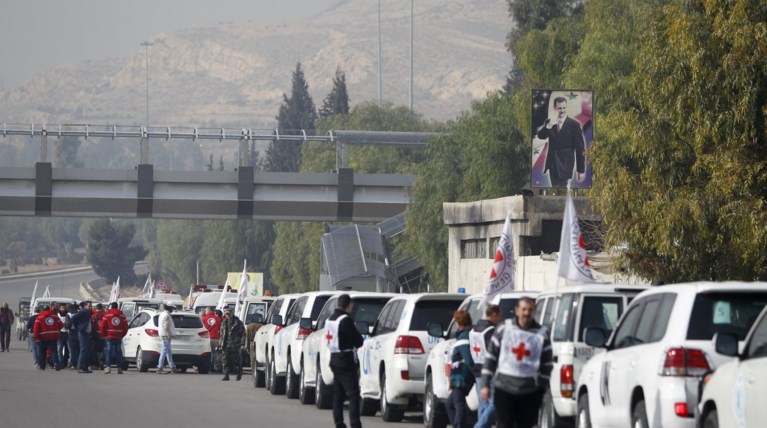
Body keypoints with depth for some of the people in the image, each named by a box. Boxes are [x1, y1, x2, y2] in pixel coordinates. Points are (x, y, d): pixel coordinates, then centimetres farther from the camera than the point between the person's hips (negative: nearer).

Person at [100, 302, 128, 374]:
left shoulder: (107, 315, -2)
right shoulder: (122, 315, 8)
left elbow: (103, 326, -5)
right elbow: (125, 327, 7)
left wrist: (103, 335, 7)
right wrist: (122, 335, 16)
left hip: (109, 336, -2)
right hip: (118, 337, 2)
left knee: (109, 351, -2)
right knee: (118, 352, 6)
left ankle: (108, 367, -12)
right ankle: (119, 368, 4)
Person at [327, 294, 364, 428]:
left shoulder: (329, 320, 13)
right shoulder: (345, 320, -16)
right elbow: (358, 341, -13)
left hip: (334, 360, 9)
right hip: (346, 362, -9)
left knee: (338, 395, 12)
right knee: (353, 394, -10)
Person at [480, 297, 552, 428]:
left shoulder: (542, 334, 3)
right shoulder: (503, 329, 2)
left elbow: (547, 364, 6)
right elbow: (491, 357, 5)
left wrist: (543, 388, 0)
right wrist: (485, 384, 1)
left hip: (530, 392, 1)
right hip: (504, 388, -1)